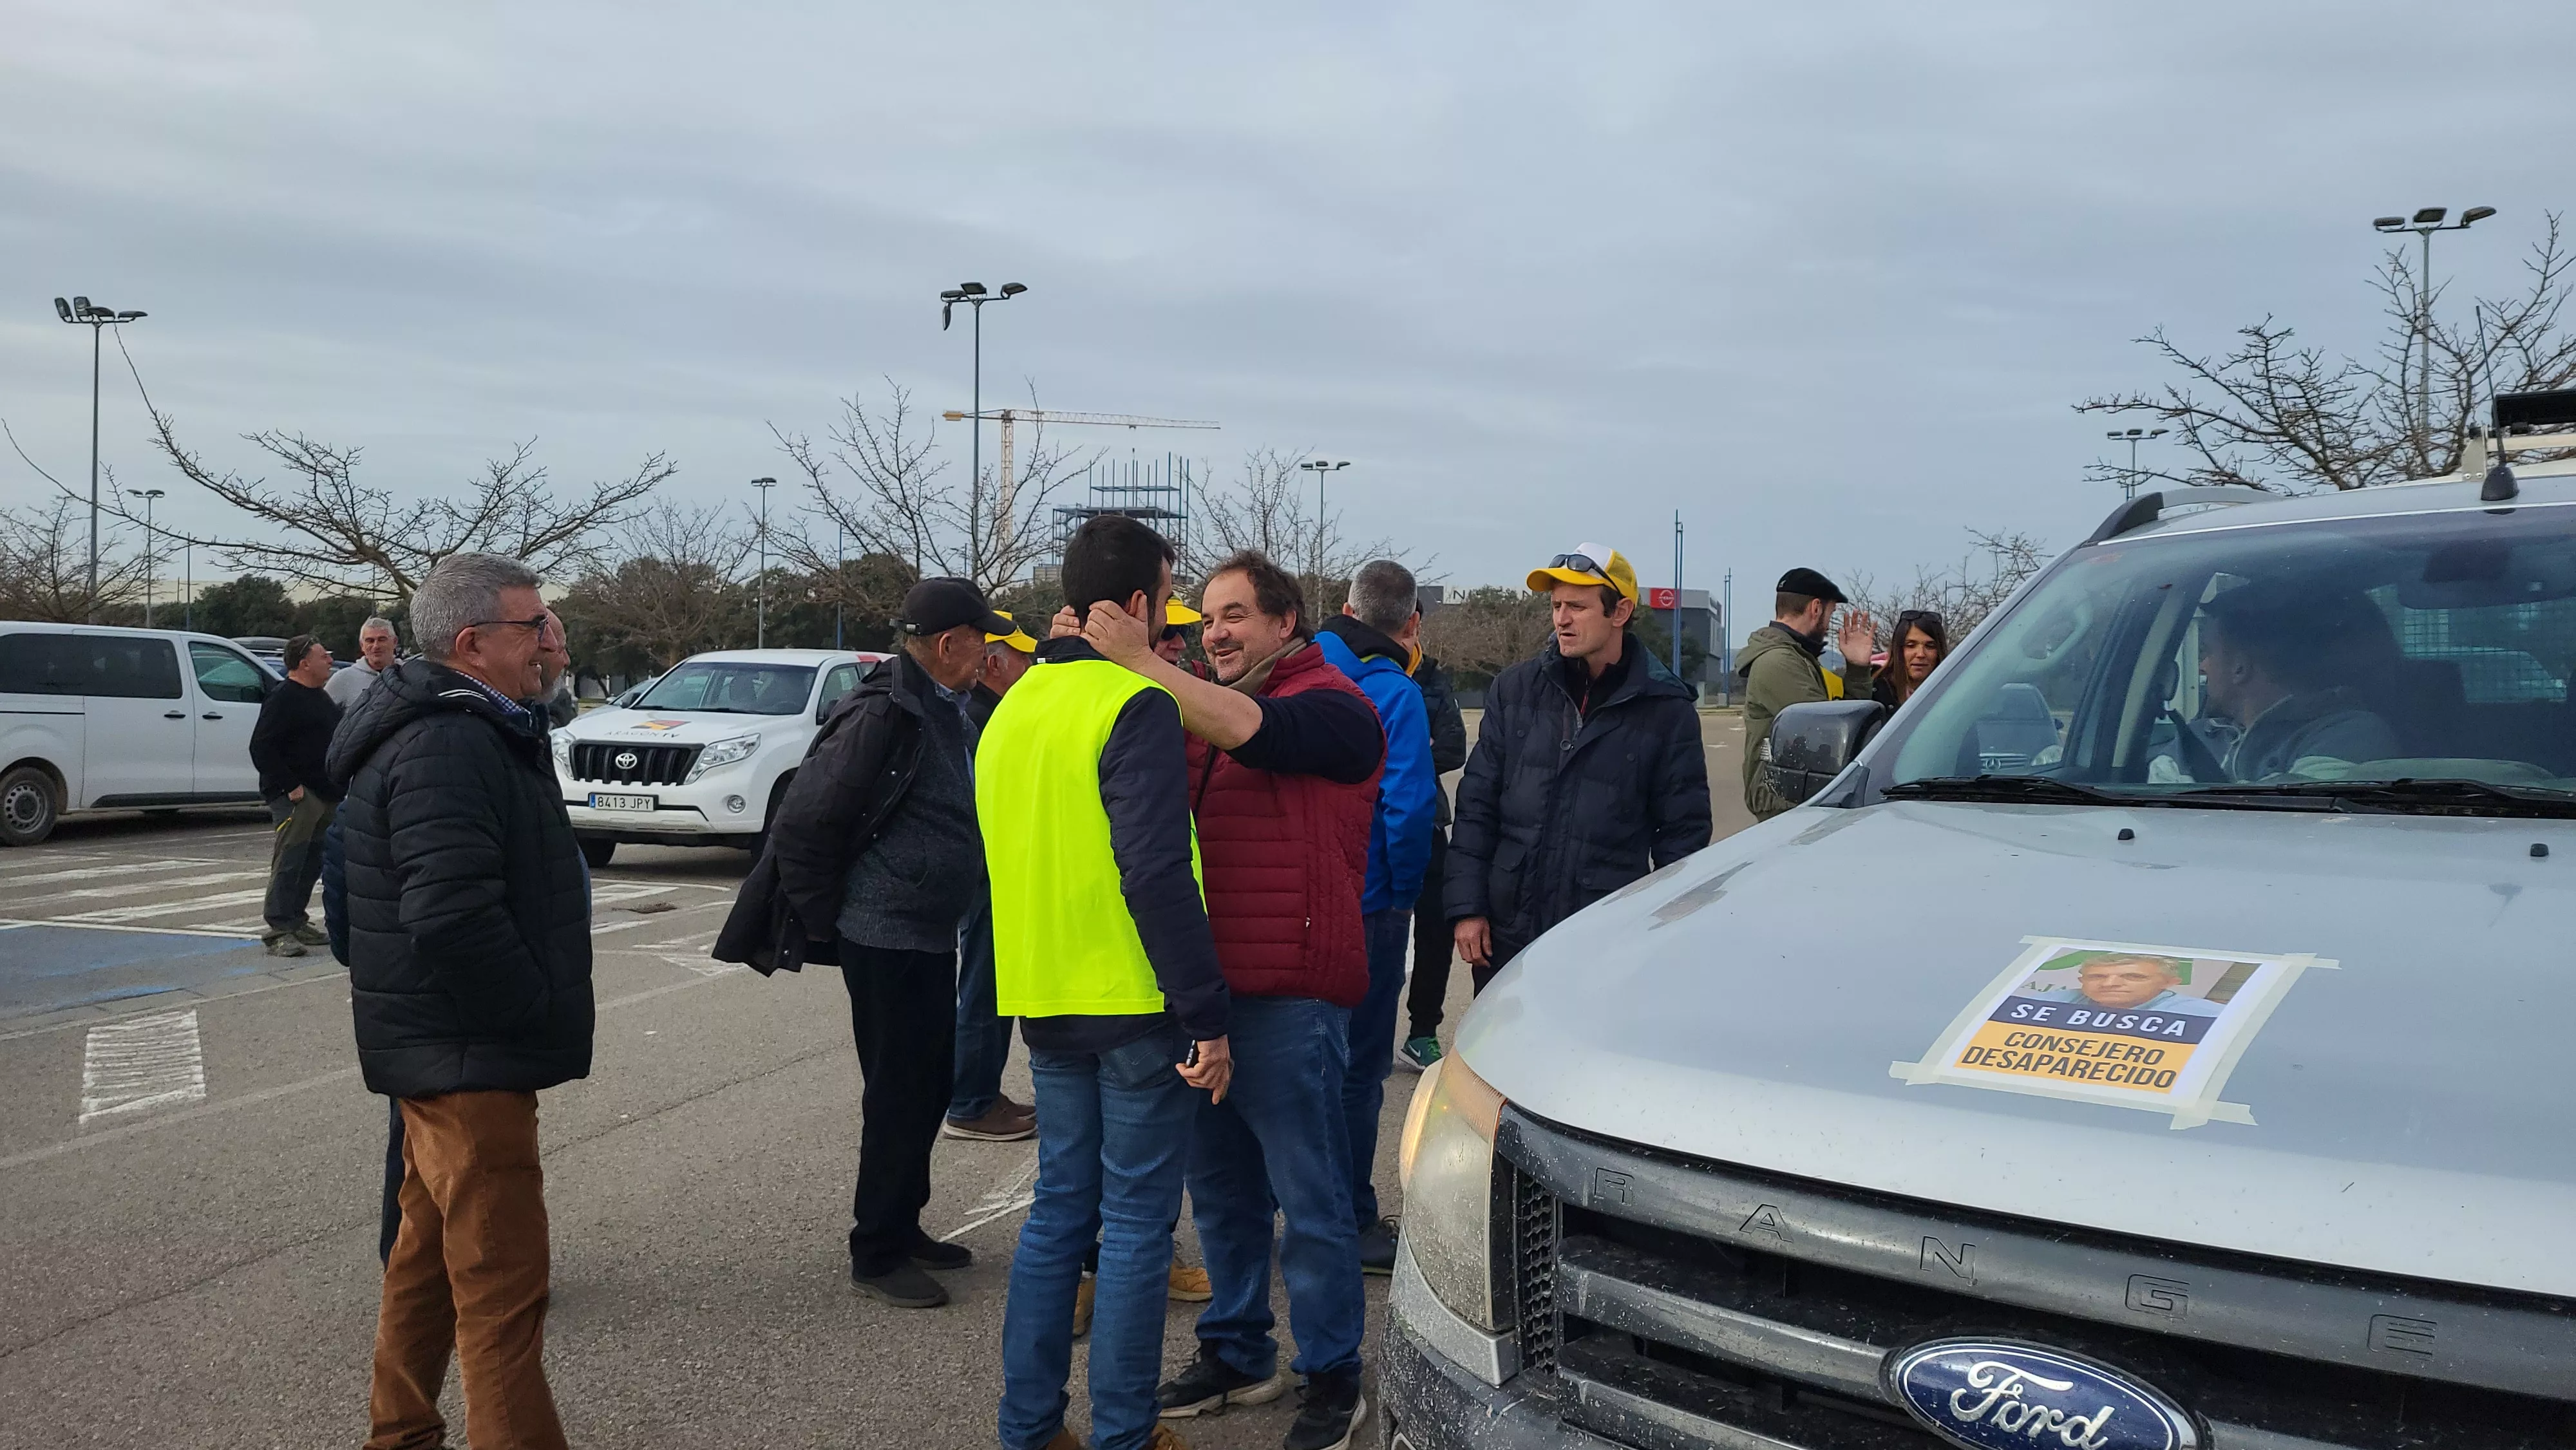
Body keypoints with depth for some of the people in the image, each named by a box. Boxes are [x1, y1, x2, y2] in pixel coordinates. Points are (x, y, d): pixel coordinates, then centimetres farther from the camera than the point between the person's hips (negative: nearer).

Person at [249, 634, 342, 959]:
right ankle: (279, 929, -10)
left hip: (326, 795, 9)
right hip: (297, 797, -9)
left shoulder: (321, 697, 18)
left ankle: (297, 922, 22)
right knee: (288, 863, -10)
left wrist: (337, 787, 17)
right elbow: (261, 747, -18)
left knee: (313, 864, 13)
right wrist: (290, 786, -21)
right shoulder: (283, 698, -11)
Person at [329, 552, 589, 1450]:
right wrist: (535, 1009, -19)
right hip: (470, 1055, -11)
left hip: (440, 1046, 11)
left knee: (432, 1250, 23)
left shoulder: (456, 729, 13)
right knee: (502, 1283, -7)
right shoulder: (448, 747, -22)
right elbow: (452, 915, -31)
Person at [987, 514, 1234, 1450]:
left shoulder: (1015, 706, 12)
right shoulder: (1136, 707, -15)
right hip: (1135, 1004, -8)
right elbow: (1157, 875, -22)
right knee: (1137, 1221, 3)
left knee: (1060, 1207, 16)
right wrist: (1209, 1018, -19)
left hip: (1048, 1004, 8)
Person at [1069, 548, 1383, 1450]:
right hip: (1202, 986, 8)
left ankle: (1332, 1377, 14)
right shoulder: (1200, 705, 19)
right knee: (1220, 1188, 17)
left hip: (1289, 997, -8)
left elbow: (1252, 730, -26)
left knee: (1309, 1198, 1)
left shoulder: (1331, 705, -7)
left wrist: (1138, 661, -25)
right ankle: (1237, 1356, 31)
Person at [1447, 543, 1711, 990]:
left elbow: (1683, 833, 1)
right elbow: (1477, 806, 5)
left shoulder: (1666, 709, -2)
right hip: (1506, 936, 3)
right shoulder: (1515, 690, 4)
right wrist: (1466, 907, -2)